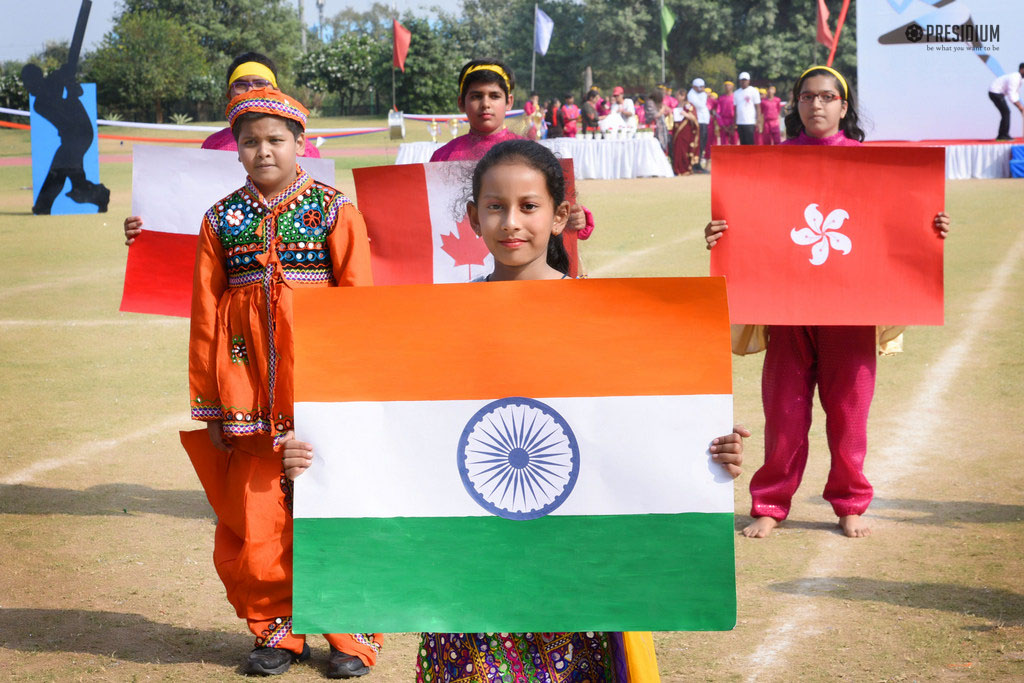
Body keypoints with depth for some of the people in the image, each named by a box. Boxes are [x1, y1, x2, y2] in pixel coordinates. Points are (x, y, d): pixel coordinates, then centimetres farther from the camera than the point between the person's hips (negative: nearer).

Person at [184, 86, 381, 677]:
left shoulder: (334, 210, 2)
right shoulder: (221, 219, 9)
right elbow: (205, 316, 9)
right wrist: (212, 403, 6)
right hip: (249, 383, 2)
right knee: (251, 522, 4)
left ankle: (351, 634, 15)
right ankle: (277, 632, 22)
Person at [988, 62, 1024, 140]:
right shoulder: (1014, 78, -25)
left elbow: (1016, 93, 14)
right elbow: (1011, 96, -28)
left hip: (998, 93, 10)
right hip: (995, 93, -10)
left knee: (1006, 112, 10)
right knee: (1006, 112, -13)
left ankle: (1001, 135, 13)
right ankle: (1004, 135, -10)